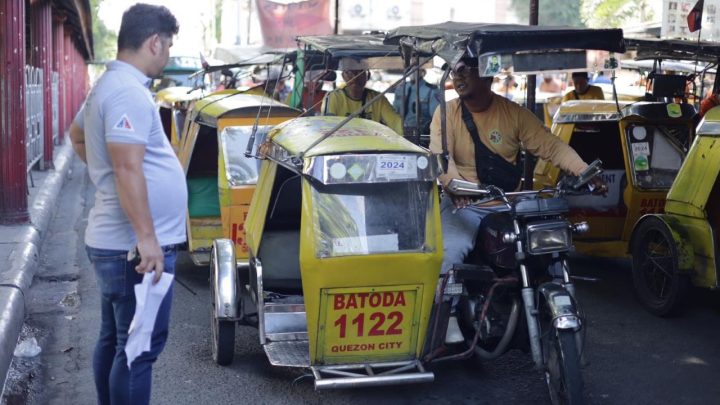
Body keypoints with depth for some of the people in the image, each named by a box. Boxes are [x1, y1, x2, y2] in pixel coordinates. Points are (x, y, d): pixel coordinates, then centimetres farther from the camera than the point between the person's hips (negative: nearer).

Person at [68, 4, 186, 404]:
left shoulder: (110, 84, 14)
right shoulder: (129, 92, -19)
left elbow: (77, 135, 32)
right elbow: (128, 169, -26)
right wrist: (146, 237, -26)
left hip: (115, 242, 11)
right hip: (134, 247, -11)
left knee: (114, 340, 18)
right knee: (140, 347, -4)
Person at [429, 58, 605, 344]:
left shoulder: (514, 113, 4)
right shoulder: (446, 113, 0)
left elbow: (551, 146, 0)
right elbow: (439, 155, -15)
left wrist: (584, 171, -16)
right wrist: (453, 182, -37)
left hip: (507, 206, 2)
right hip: (463, 205, -2)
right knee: (451, 250, -30)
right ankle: (448, 316, -12)